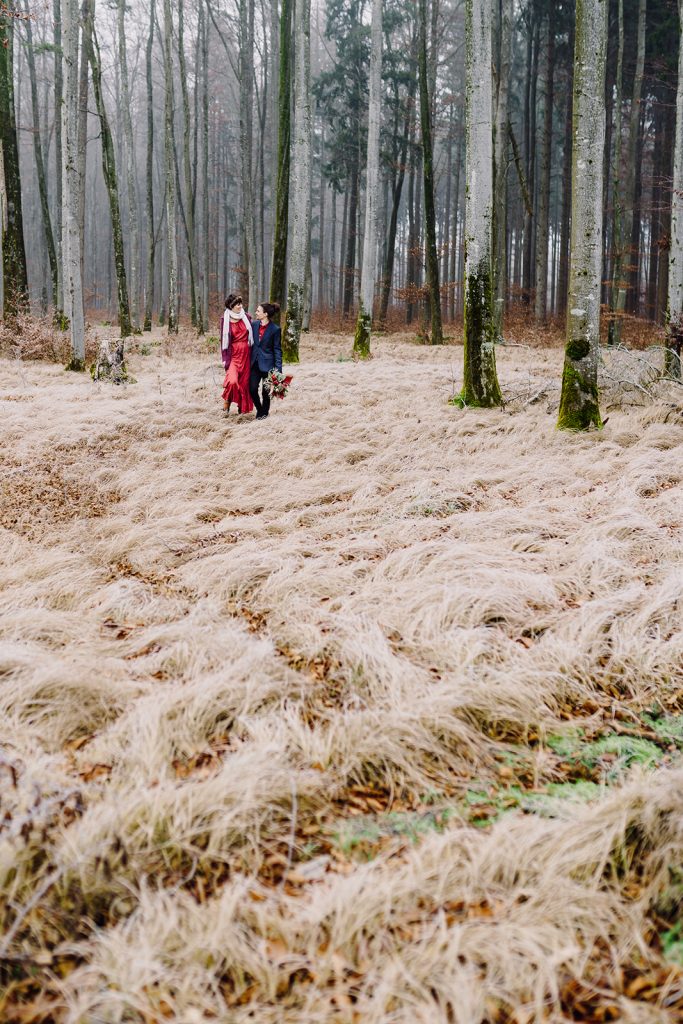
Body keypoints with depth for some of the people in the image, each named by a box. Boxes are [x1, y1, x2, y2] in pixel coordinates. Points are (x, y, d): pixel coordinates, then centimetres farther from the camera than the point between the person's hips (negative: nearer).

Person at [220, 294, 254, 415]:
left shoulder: (246, 317, 4)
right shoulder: (225, 320, -3)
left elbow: (251, 335, 12)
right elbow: (223, 340, 0)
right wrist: (224, 358, -5)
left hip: (246, 354, 3)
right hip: (233, 354, -3)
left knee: (244, 382, 7)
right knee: (232, 380, -21)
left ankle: (242, 407, 21)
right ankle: (226, 404, -2)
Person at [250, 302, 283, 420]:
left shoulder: (275, 329, -9)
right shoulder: (254, 325, 4)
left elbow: (277, 349, -6)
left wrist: (278, 368, -11)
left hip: (267, 364, -4)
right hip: (254, 362, 4)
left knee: (266, 391, 5)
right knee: (252, 388, -2)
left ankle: (264, 412, 24)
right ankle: (259, 409, 22)